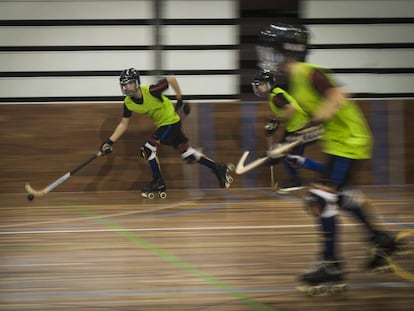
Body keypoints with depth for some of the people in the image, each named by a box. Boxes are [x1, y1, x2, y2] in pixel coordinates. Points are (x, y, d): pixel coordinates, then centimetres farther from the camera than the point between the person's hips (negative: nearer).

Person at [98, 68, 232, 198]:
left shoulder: (150, 91, -27)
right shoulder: (128, 103, -7)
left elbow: (171, 79, -19)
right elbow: (123, 124, 1)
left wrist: (179, 99, -11)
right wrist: (110, 141, -7)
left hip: (171, 121, -7)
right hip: (161, 124, 7)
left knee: (148, 148, -15)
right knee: (188, 154, 11)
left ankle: (159, 182, 0)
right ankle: (219, 169, 24)